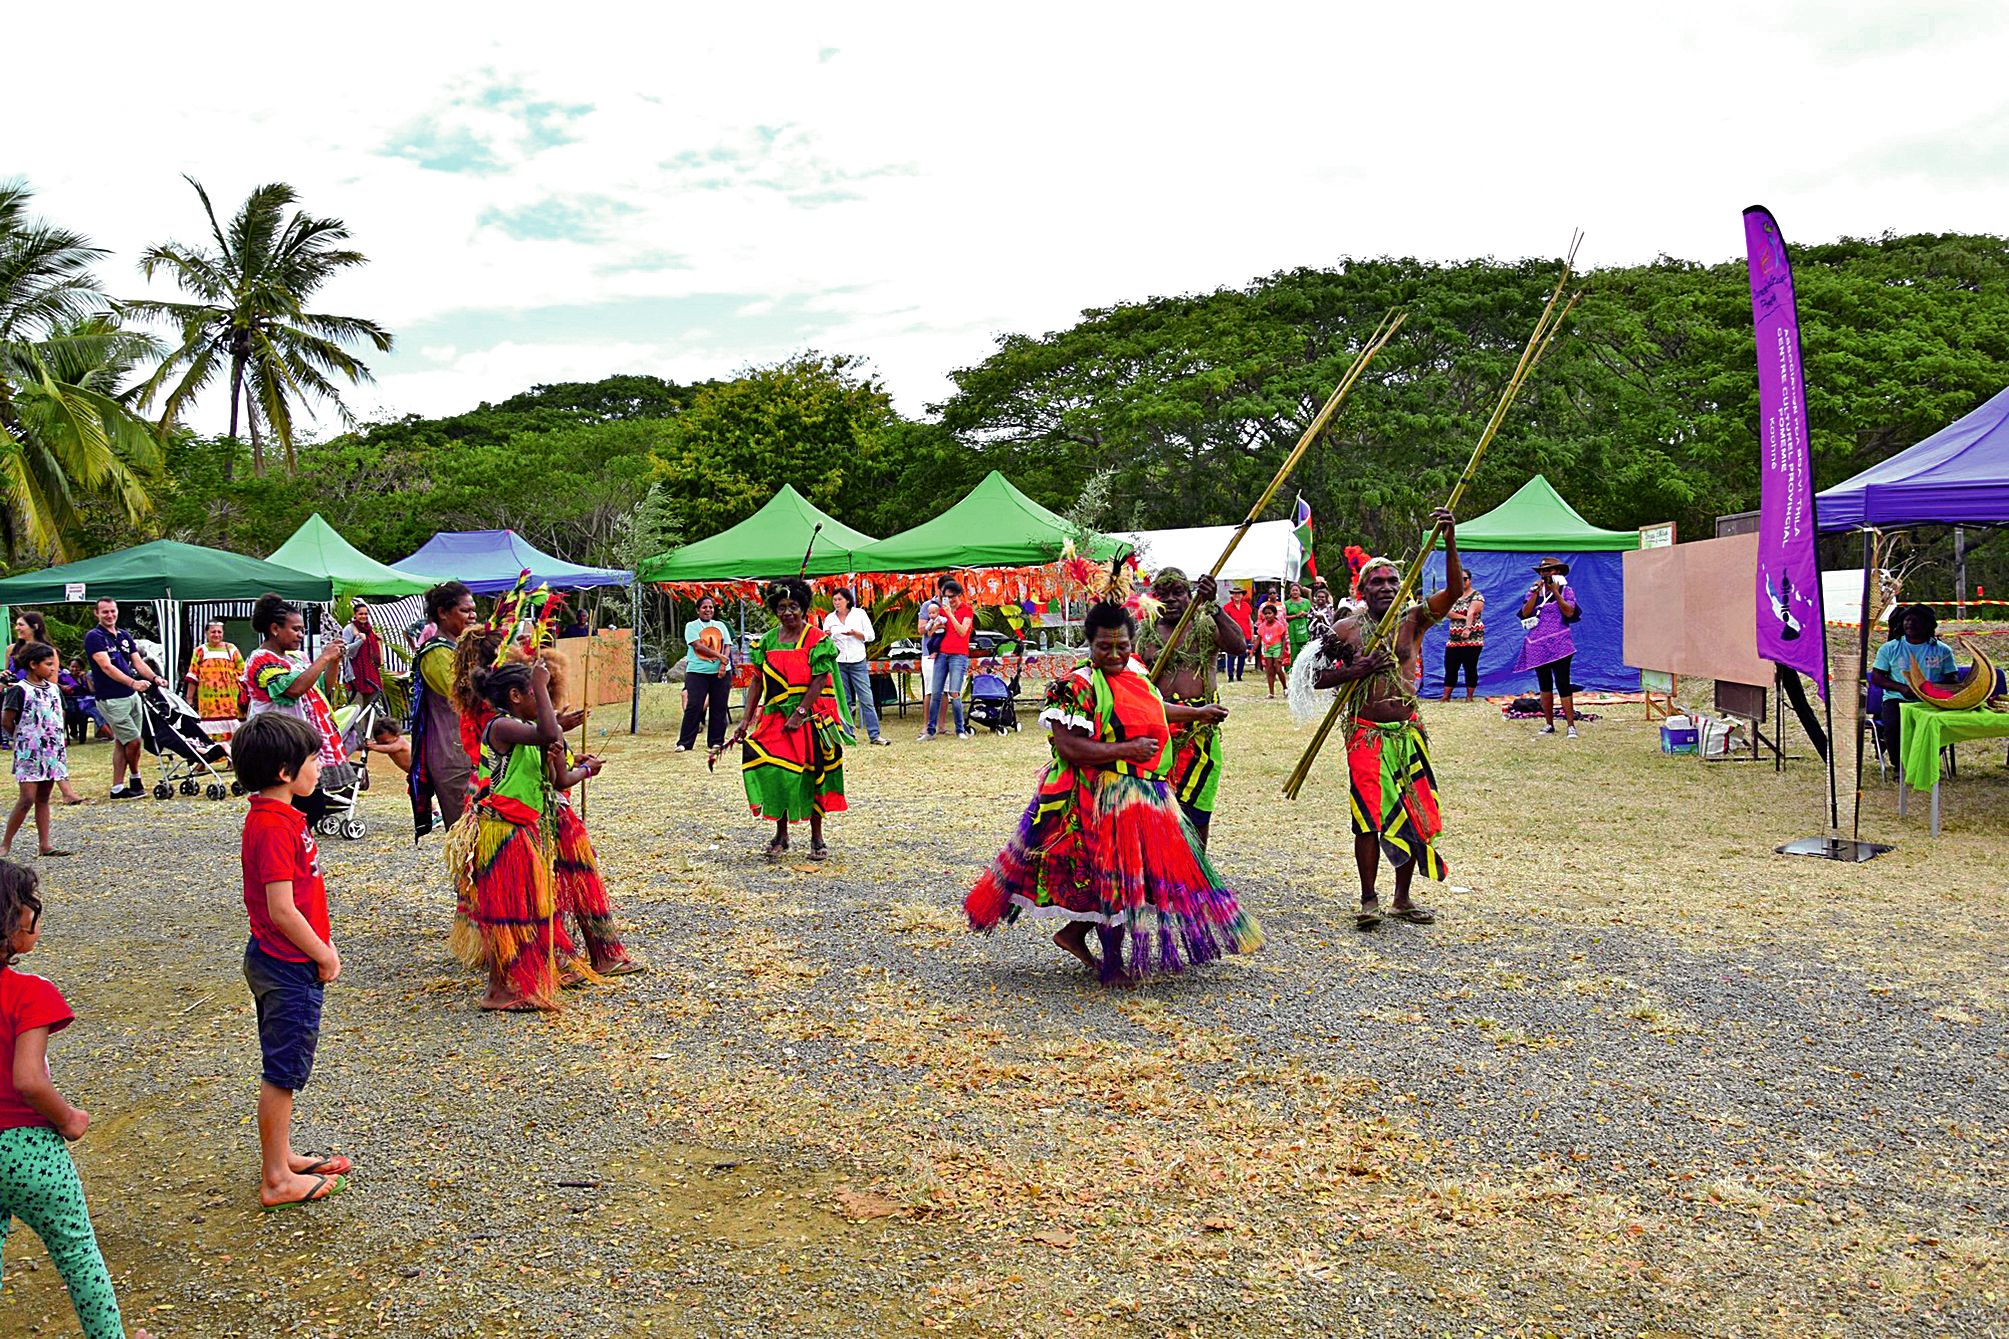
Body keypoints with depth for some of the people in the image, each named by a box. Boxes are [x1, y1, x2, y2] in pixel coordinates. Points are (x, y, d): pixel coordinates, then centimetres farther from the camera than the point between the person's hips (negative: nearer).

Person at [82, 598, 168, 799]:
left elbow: (138, 662, 10)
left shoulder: (124, 635, 13)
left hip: (131, 695, 7)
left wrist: (155, 678, -9)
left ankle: (118, 788, 13)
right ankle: (136, 779, 16)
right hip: (111, 699, -7)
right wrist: (132, 682, -32)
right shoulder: (94, 637, -9)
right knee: (133, 740, -7)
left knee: (121, 742, 9)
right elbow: (107, 667, -20)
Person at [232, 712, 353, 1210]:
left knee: (282, 1067, 20)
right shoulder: (275, 826, -23)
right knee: (283, 1072, 0)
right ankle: (277, 1179, 11)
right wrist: (325, 955, -14)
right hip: (289, 967, -10)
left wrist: (322, 947, 15)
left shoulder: (275, 816, 8)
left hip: (278, 963, 10)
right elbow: (282, 911, -25)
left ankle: (281, 1156, 34)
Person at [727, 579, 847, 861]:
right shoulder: (768, 640, 8)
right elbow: (757, 681, 8)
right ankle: (781, 836, 10)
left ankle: (817, 838, 14)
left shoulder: (817, 639, -5)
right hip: (775, 718, 3)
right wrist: (746, 720, 2)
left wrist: (799, 714, -18)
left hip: (811, 718, -3)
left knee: (813, 774, 2)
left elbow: (820, 680, -11)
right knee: (775, 772, -5)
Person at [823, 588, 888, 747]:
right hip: (838, 663, 2)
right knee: (843, 700, 3)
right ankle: (848, 735, 9)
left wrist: (853, 633, -14)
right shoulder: (830, 618, 8)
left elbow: (871, 636, 0)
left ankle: (874, 735, -5)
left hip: (858, 662, -2)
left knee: (866, 699, -6)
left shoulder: (860, 613, 3)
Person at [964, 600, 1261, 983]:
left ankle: (1074, 932, 25)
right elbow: (1067, 746, -25)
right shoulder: (1079, 686, -17)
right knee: (1116, 875, -2)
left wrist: (1198, 714, 40)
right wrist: (1127, 750, -23)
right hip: (1103, 796, -9)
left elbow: (1151, 710, 30)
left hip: (1146, 793, 9)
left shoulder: (1135, 672, 9)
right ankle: (1113, 962, 14)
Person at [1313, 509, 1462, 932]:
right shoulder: (1346, 629, 0)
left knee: (1415, 814, 7)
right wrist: (1355, 671, -16)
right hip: (1366, 734, -3)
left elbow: (1454, 589, -11)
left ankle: (1402, 899, 22)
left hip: (1408, 731, 3)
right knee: (1370, 817, -4)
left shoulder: (1413, 621, 2)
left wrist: (1450, 542, -25)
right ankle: (1368, 900, 7)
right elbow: (1318, 678, 1)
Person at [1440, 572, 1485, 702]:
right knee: (1450, 668, 3)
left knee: (1470, 668, -3)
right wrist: (1463, 617, -17)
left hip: (1471, 638, -5)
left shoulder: (1476, 597, -3)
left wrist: (1467, 628, -38)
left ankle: (1469, 697, 4)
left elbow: (1471, 613, -22)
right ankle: (1446, 696, 7)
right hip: (1453, 639, 5)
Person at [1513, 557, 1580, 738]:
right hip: (1538, 645, 4)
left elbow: (1569, 612, -12)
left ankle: (1570, 725, -10)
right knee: (1545, 685, 9)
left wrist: (1555, 593, -15)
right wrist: (1536, 592, -10)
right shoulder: (1533, 591, 11)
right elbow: (1525, 612, -3)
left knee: (1562, 684, -11)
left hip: (1559, 645, -4)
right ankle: (1549, 724, 15)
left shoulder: (1566, 591, 3)